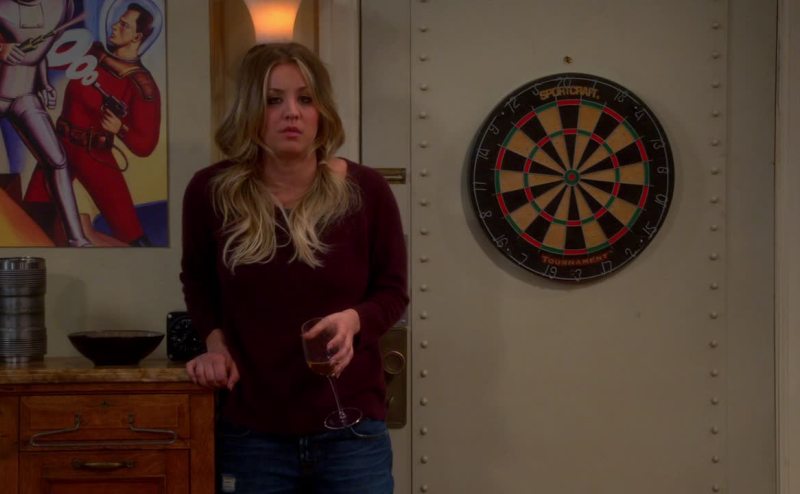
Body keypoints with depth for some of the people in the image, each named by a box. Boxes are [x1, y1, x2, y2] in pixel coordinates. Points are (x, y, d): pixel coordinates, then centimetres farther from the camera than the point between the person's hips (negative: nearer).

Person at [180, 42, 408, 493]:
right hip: (251, 434, 0)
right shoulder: (211, 192, -5)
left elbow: (392, 291, 5)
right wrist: (215, 339, -1)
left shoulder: (365, 191, -7)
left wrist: (353, 319, -15)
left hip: (351, 429, 0)